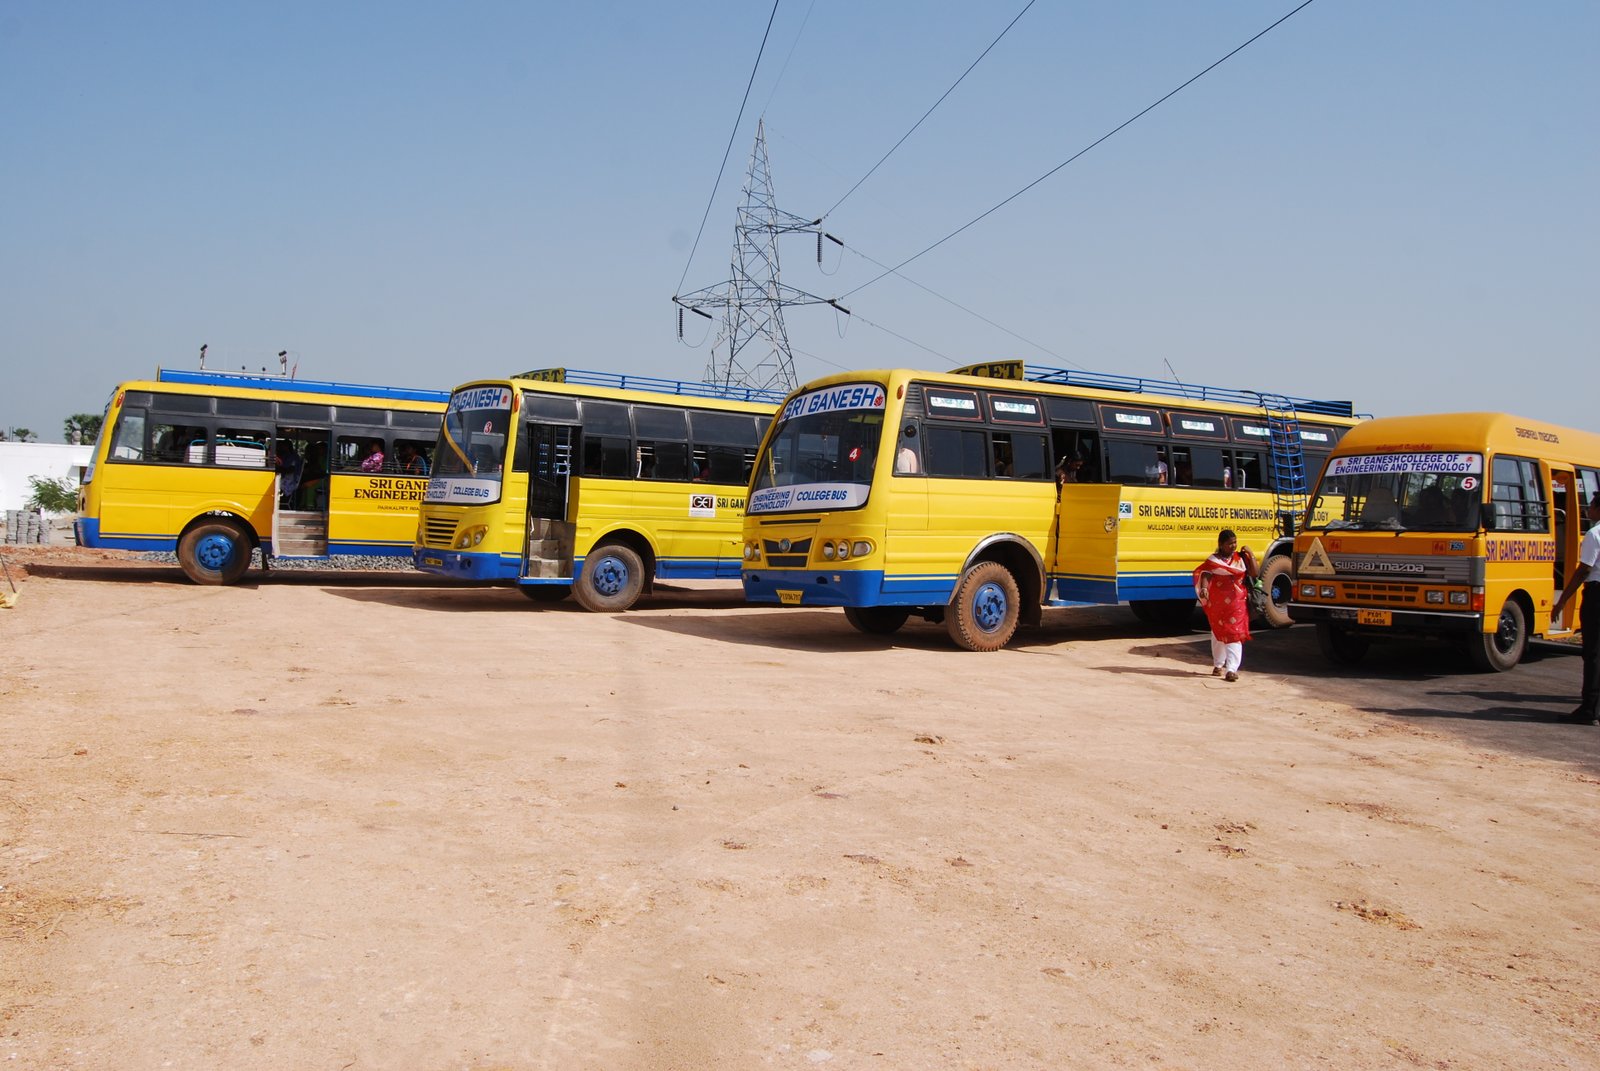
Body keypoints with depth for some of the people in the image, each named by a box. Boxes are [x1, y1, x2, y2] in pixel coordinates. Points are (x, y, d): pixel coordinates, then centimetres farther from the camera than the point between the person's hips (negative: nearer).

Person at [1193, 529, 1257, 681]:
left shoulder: (1241, 558, 6)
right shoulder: (1213, 560, 1)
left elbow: (1254, 573, -2)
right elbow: (1205, 575, -11)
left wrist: (1251, 555, -7)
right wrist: (1204, 589, -29)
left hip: (1237, 603, 0)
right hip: (1217, 603, 0)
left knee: (1234, 634, -10)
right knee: (1218, 633, 14)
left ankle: (1232, 669, -14)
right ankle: (1218, 665, 31)